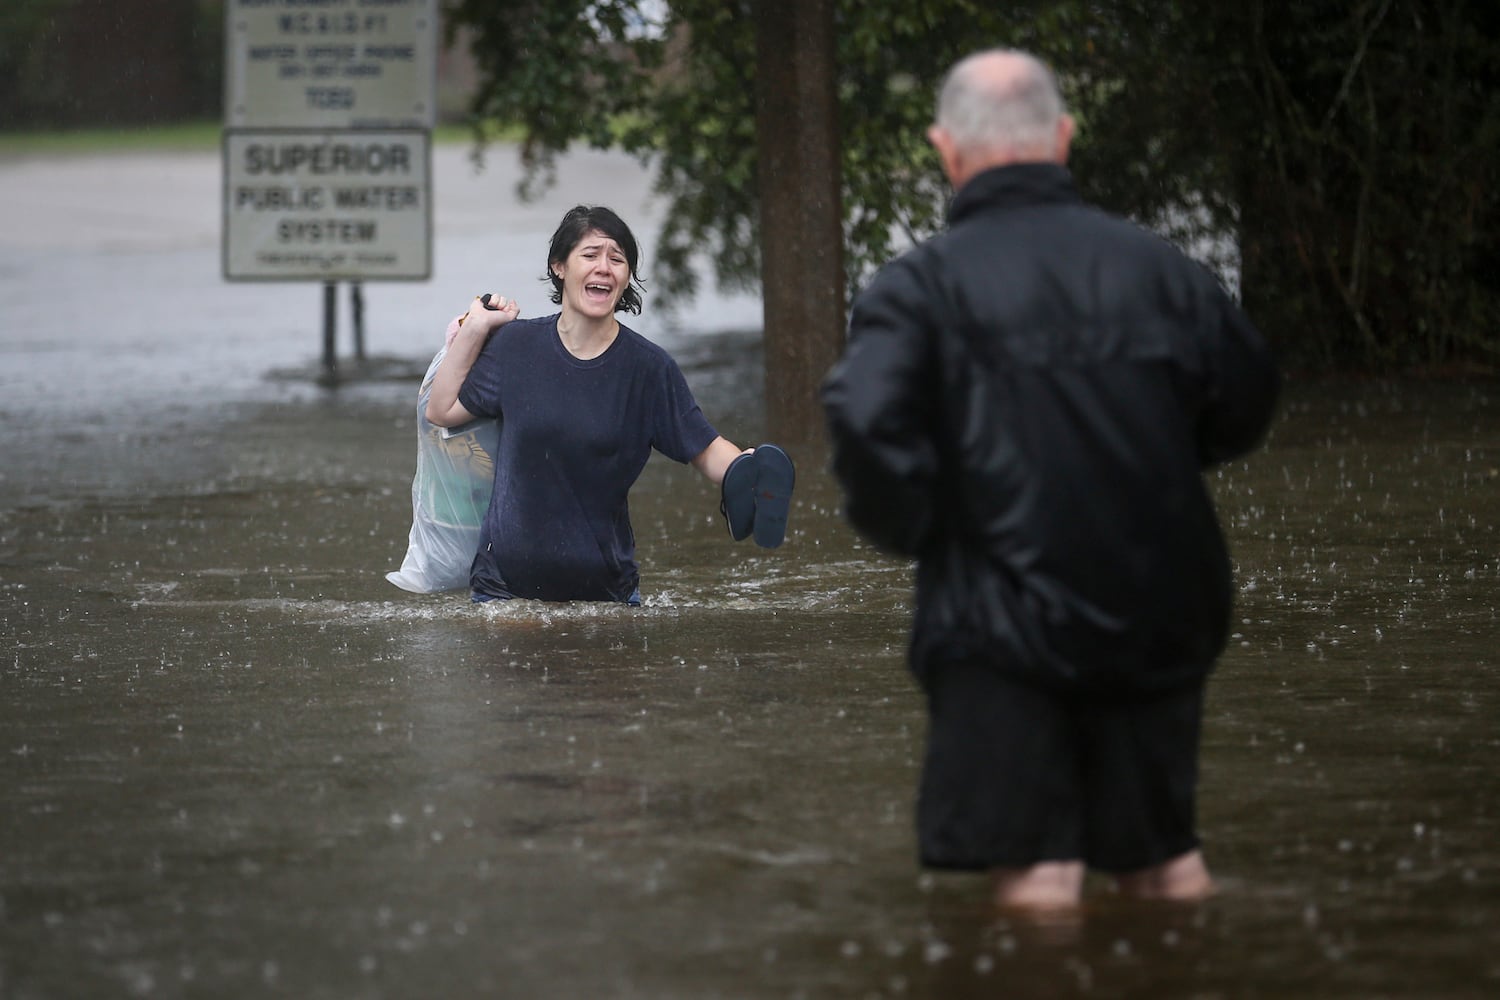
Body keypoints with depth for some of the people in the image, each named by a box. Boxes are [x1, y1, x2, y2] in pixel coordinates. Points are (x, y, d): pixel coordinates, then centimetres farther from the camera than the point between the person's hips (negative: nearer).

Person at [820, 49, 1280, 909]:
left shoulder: (923, 284, -8)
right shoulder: (1157, 267, 4)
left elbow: (866, 419, -23)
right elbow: (1247, 400, 12)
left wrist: (908, 529, -5)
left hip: (1005, 620, -4)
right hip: (1158, 618, 4)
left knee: (1035, 870, 0)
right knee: (1165, 860, 17)